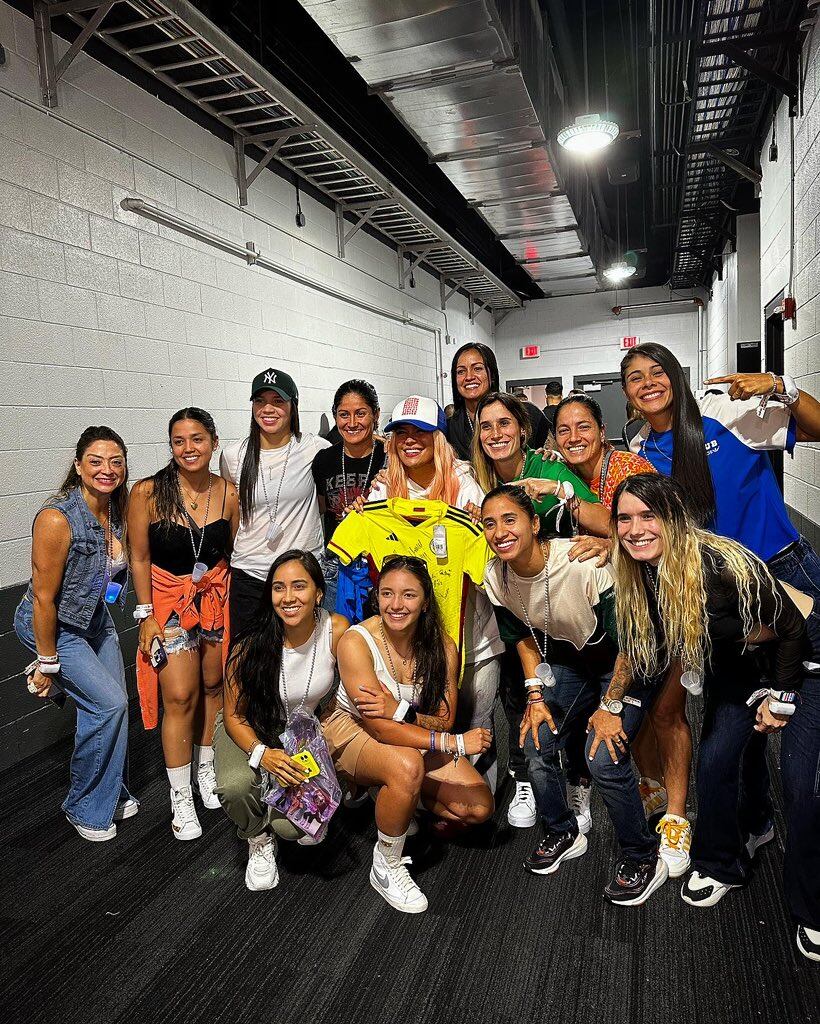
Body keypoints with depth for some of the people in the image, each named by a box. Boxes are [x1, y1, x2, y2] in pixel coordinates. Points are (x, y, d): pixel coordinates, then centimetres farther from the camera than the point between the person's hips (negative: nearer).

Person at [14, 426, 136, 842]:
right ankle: (85, 808, 11)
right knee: (109, 702, -11)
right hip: (50, 624, -7)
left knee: (112, 705, 8)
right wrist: (47, 663, -17)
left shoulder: (116, 510, -7)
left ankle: (110, 794, 32)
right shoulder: (57, 518, -29)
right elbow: (44, 596, -24)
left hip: (94, 617, 7)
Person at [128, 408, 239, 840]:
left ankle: (205, 769, 35)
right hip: (169, 600, -2)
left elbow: (233, 552, 5)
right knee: (180, 697, -3)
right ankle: (181, 797, 14)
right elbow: (140, 557, -7)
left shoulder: (228, 493, -6)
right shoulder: (148, 492, -14)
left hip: (218, 598, 3)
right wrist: (146, 615, -8)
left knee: (213, 686, 11)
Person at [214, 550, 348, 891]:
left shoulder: (336, 630, -22)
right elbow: (234, 715, -15)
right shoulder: (252, 643, -25)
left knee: (301, 830, -20)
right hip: (250, 729, -1)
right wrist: (261, 754, -32)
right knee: (235, 787, -34)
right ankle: (259, 839, 4)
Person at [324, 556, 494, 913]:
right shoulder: (356, 641, -25)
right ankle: (386, 867, -11)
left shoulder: (443, 647, -13)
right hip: (354, 731, -4)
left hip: (415, 737, 5)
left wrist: (401, 711, -33)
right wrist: (454, 743, -34)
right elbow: (381, 727, -28)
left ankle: (391, 791, 13)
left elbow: (445, 721, -13)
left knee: (479, 808, -11)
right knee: (407, 765, -37)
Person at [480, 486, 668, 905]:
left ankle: (643, 859, 8)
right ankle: (562, 835, 24)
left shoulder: (585, 563, -34)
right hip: (568, 662, 6)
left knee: (603, 757, -18)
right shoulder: (496, 578, -15)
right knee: (536, 744, -4)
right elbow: (524, 638, 4)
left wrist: (610, 706, -18)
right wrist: (535, 696, -2)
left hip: (624, 664, -5)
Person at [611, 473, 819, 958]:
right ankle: (720, 865, 25)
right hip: (737, 668, 5)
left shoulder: (725, 564, -36)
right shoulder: (640, 574, -17)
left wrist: (781, 699, -11)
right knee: (714, 759, 0)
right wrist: (755, 695, -6)